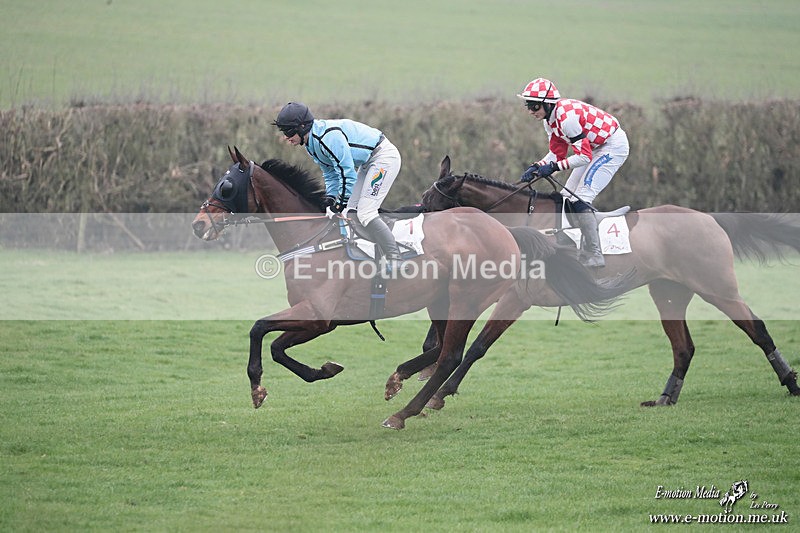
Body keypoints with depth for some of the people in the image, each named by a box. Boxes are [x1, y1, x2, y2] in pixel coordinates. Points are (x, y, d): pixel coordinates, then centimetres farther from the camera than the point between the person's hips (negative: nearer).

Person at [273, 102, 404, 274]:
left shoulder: (329, 136, -28)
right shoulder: (311, 144, 5)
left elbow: (347, 169, -27)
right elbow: (330, 173, 16)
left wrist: (343, 200, -22)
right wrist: (331, 197, 3)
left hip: (384, 156, -11)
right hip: (367, 162, 11)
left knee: (365, 213, -19)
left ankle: (394, 258, -17)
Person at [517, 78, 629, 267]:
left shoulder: (567, 115, -30)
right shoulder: (550, 118, 1)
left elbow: (584, 157, -29)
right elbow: (557, 153, 5)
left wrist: (554, 167, -28)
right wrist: (536, 167, -10)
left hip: (613, 145, -10)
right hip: (595, 148, 10)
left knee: (580, 198, -17)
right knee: (567, 197, 9)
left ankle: (594, 255, -15)